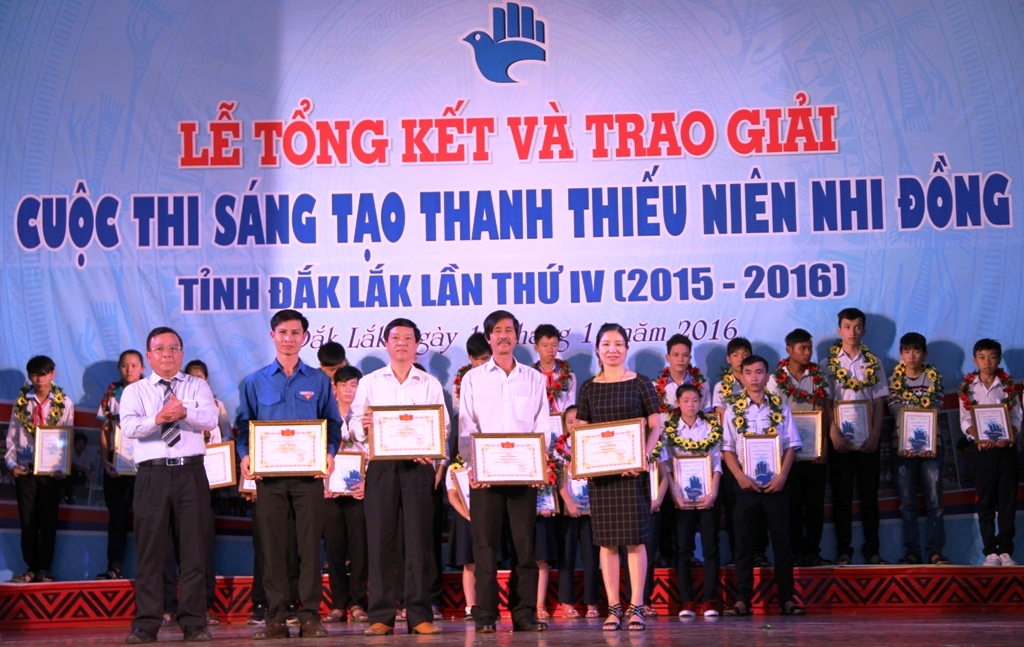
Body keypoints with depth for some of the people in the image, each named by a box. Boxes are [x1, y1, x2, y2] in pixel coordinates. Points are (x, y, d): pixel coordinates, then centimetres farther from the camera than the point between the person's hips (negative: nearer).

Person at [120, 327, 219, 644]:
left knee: (194, 548, 1)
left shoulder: (197, 386, 11)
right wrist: (157, 418, -28)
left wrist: (184, 412, -29)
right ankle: (146, 624, 6)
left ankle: (194, 623, 7)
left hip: (191, 472, 0)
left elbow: (210, 418, -8)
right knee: (150, 549, 1)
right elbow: (128, 427, -8)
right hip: (152, 474, 0)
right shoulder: (135, 391, 10)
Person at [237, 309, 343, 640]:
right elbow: (244, 425, 9)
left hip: (308, 473, 0)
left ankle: (310, 616, 2)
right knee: (272, 546, 1)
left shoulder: (319, 381, 9)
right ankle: (276, 617, 6)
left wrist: (329, 453, -10)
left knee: (310, 544, -2)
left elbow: (333, 423, 8)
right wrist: (245, 455, -9)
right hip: (269, 474, 1)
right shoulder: (255, 382, 10)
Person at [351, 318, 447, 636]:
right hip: (381, 465, 0)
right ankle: (381, 615, 1)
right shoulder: (369, 382, 15)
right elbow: (355, 423, 5)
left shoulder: (430, 384, 13)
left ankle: (419, 615, 0)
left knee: (419, 538, -3)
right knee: (380, 538, -2)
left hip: (418, 465, 0)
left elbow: (443, 425, 4)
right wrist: (364, 425, -18)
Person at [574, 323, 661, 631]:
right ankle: (613, 608, 8)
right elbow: (581, 430, 10)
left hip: (632, 468, -2)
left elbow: (655, 425, 0)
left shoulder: (640, 383, 2)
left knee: (635, 537, -2)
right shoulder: (589, 387, 8)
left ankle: (636, 607, 2)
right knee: (607, 539, 3)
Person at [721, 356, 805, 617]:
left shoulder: (780, 409, 6)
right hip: (746, 484, 0)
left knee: (781, 541, 1)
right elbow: (727, 449, 3)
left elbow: (791, 446, 4)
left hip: (775, 484, 0)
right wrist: (740, 477, -10)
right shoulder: (733, 411, 6)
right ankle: (742, 600, 4)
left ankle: (787, 599, 7)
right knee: (744, 543, 1)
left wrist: (782, 476, -9)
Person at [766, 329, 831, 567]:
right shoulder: (776, 379, -1)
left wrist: (824, 445, -7)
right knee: (793, 502, 1)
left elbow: (822, 412, 2)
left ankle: (813, 550, 10)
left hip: (816, 450, 2)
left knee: (815, 501, 3)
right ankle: (797, 551, 8)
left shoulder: (817, 377, 6)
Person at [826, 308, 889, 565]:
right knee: (841, 493, 2)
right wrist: (834, 434, -13)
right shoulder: (829, 362, 1)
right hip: (840, 437, -1)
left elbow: (879, 402, 4)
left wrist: (875, 435, -7)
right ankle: (843, 550, 8)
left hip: (867, 437, 2)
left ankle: (872, 548, 12)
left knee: (869, 492, 5)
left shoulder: (873, 363, 6)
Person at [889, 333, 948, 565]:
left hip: (930, 444, -1)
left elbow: (934, 411, -2)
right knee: (907, 502, 1)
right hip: (904, 445, 1)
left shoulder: (934, 378, 5)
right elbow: (897, 412, -2)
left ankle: (935, 551, 1)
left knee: (934, 500, -3)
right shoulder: (894, 380, 6)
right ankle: (912, 551, 5)